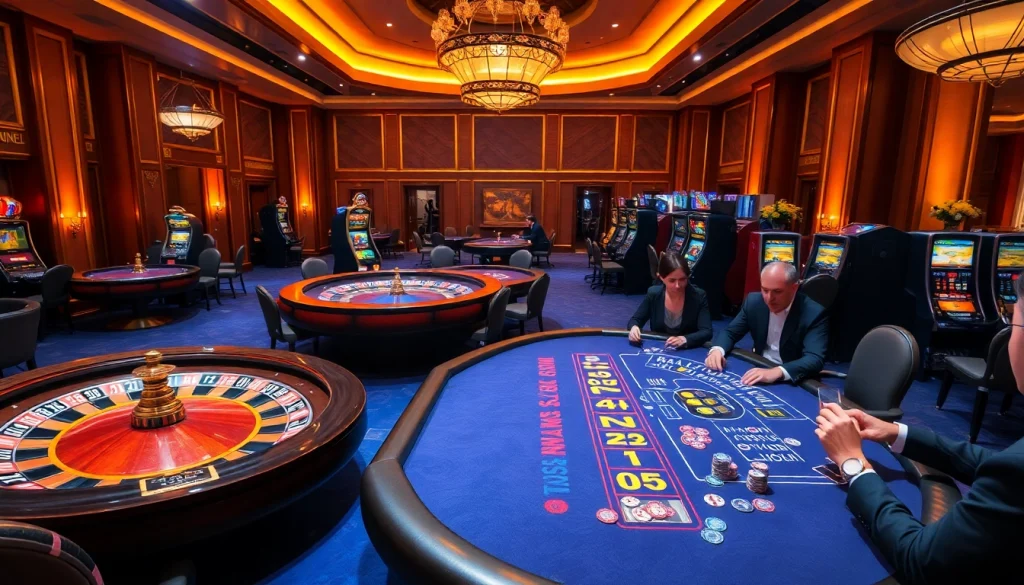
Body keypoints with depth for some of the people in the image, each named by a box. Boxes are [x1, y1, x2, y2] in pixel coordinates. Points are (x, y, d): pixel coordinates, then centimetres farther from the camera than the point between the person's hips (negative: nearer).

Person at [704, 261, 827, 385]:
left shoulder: (814, 313, -17)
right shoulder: (754, 302, -6)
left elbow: (815, 359, -26)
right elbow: (730, 332, 2)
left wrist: (777, 372, -43)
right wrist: (717, 350, -20)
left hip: (792, 382, -3)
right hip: (758, 370, 3)